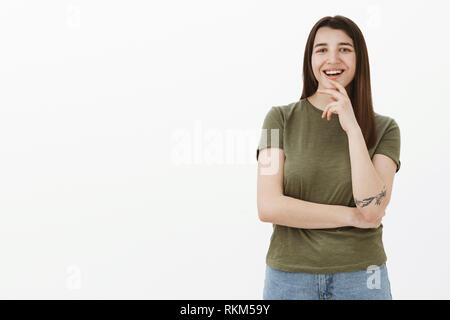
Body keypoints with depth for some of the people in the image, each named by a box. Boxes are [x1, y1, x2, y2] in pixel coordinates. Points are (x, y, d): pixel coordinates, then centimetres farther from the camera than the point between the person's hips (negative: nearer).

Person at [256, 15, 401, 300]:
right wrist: (351, 216, -11)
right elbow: (268, 207, -12)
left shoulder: (384, 128, -1)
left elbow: (372, 210, -14)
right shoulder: (282, 119, -3)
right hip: (289, 275, 0)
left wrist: (352, 128, -16)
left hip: (360, 275, 0)